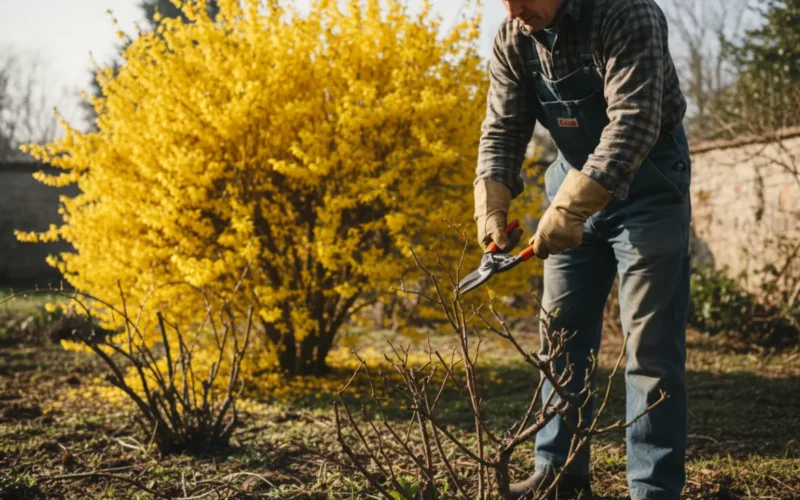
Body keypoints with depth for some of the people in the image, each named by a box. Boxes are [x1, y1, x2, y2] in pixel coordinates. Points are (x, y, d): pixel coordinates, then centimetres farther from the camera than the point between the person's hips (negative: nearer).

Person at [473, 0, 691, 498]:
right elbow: (502, 132, -4)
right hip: (575, 184, 6)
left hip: (647, 182, -6)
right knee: (563, 332, 8)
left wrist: (570, 207, -40)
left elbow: (633, 121, -33)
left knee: (651, 342, -6)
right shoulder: (512, 41, -6)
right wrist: (492, 207, -21)